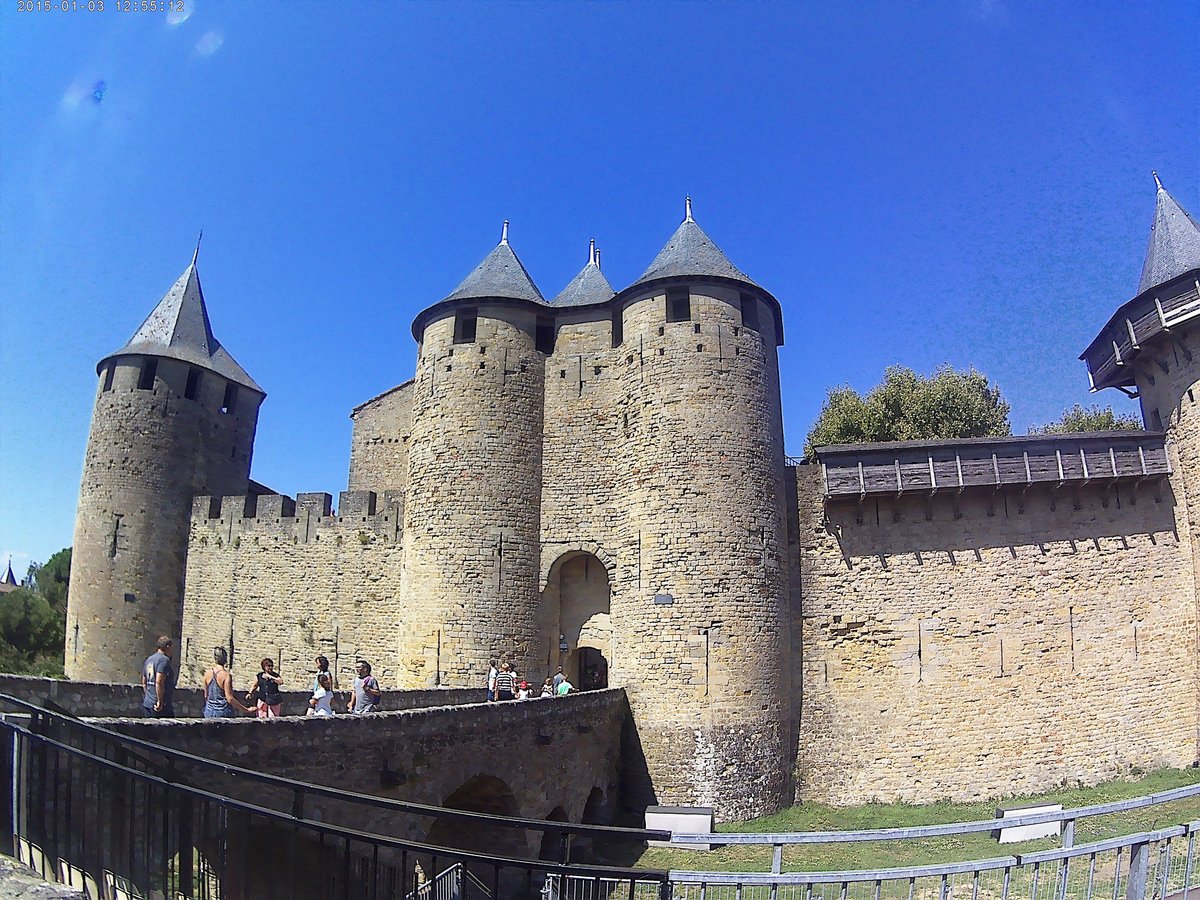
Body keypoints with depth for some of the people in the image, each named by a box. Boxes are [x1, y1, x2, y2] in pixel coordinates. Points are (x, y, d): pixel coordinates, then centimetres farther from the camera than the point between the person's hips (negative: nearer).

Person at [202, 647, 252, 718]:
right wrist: (246, 710, -16)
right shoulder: (226, 675, -14)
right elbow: (230, 699, -18)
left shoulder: (207, 674, 3)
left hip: (209, 712, 5)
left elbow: (206, 696, 12)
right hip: (223, 712, -5)